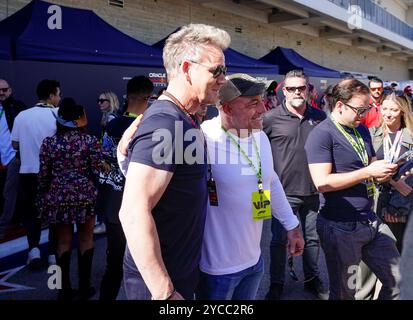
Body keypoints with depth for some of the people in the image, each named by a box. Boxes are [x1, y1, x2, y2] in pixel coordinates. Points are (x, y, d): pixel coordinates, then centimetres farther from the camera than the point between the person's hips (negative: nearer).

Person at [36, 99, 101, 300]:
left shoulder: (49, 143, -1)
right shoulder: (91, 141, -5)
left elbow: (43, 175, 2)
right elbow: (95, 172, -5)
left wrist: (42, 198, 14)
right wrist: (96, 193, 9)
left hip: (58, 197, 1)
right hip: (85, 195, -1)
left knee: (63, 241, 11)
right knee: (85, 239, 11)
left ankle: (65, 290, 18)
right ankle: (84, 288, 16)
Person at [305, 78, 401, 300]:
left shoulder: (362, 130, 11)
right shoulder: (322, 134, -14)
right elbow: (322, 182, -23)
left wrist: (384, 172, -3)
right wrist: (367, 172, -23)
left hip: (371, 220, 8)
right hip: (340, 227, -7)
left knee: (396, 281, 14)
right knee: (344, 293, 9)